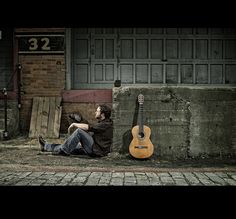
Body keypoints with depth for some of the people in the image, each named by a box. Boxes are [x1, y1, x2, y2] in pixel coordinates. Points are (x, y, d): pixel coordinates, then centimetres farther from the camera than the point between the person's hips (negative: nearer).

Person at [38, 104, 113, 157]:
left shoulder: (106, 124, -15)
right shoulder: (102, 123, 18)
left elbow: (88, 127, -24)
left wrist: (74, 124, -11)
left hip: (98, 151, -10)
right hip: (94, 149, 10)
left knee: (79, 131, -19)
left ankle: (64, 151, -11)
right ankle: (46, 146, 19)